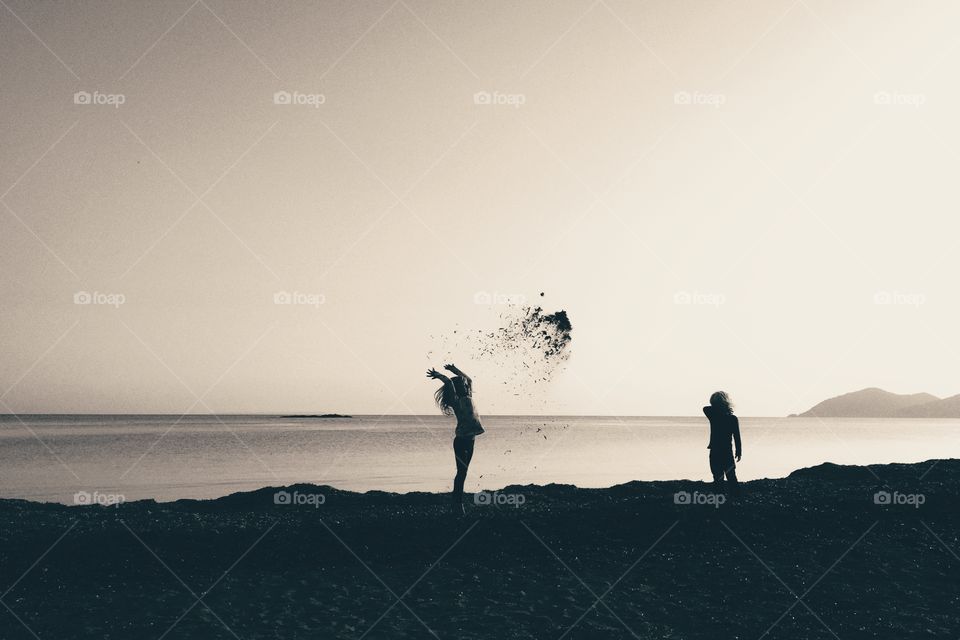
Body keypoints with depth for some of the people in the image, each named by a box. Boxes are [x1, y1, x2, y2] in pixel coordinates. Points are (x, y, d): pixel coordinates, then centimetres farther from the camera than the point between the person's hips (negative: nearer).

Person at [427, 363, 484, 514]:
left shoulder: (467, 398, 14)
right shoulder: (455, 400, -8)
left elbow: (468, 379, 27)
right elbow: (449, 382, -22)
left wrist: (454, 370, 29)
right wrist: (438, 375, -7)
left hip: (469, 439, 8)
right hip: (461, 438, -8)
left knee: (463, 471, 10)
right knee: (461, 471, -7)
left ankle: (459, 503, 14)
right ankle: (457, 503, -4)